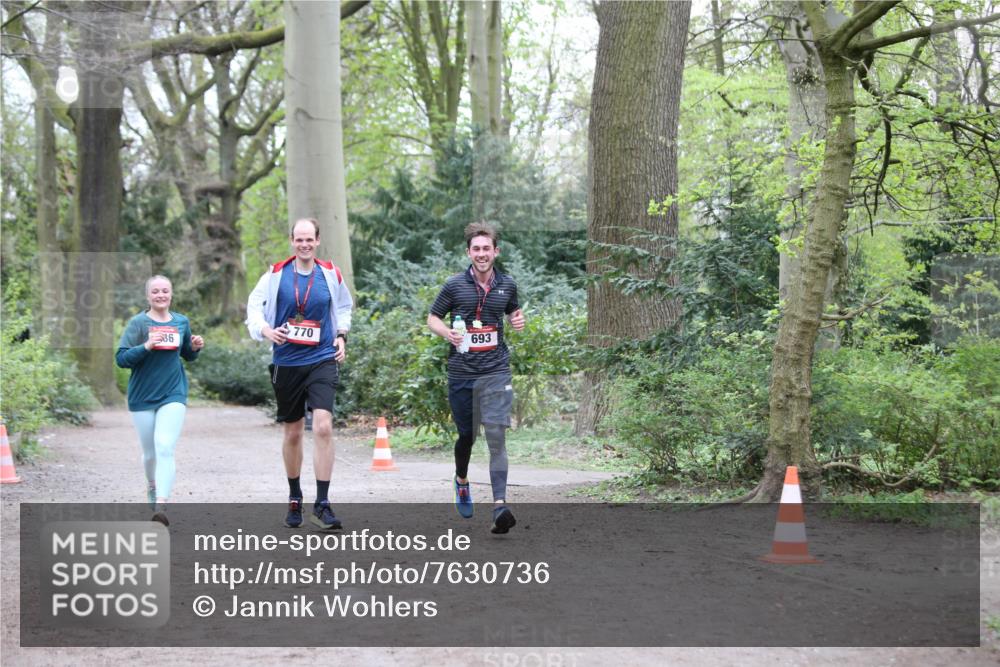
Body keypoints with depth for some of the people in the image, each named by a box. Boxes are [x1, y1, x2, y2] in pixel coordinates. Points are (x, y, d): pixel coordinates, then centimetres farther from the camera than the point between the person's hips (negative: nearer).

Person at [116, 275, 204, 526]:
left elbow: (187, 355, 19)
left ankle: (161, 504, -24)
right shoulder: (138, 323, -5)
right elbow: (121, 359, -10)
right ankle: (152, 485, 43)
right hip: (142, 397, 0)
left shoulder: (181, 322, 5)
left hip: (173, 394, 0)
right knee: (150, 453, 11)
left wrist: (196, 348, -3)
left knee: (165, 447, -17)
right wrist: (145, 347, -25)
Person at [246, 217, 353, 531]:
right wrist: (265, 330, -14)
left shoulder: (331, 275, 3)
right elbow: (254, 305, 5)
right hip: (286, 362, 1)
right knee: (293, 433, 11)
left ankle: (322, 503, -13)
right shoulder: (276, 275, 0)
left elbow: (343, 306, 20)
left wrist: (341, 334, 7)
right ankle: (294, 498, 30)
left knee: (323, 426, -17)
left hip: (322, 361, -1)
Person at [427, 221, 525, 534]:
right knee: (466, 435, 11)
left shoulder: (507, 285, 6)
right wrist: (447, 332, -14)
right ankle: (461, 480, 43)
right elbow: (432, 318, 7)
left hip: (496, 371, 0)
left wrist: (519, 320, 1)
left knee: (496, 436, -13)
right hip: (461, 372, 0)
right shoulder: (455, 285, -1)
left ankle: (500, 505, -19)